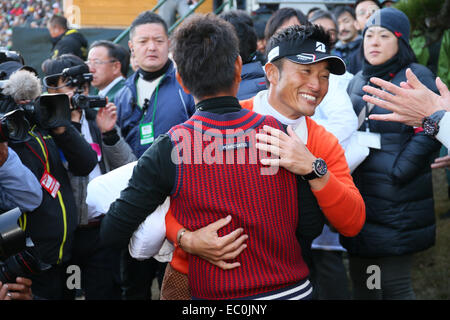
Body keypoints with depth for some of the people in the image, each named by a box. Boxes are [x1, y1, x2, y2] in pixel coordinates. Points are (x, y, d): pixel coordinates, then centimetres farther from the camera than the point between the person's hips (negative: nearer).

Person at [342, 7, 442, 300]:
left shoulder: (416, 77, -5)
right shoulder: (358, 81, 15)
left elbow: (429, 132, -15)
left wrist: (395, 174, -16)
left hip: (398, 204, -6)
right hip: (358, 198, 7)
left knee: (394, 285, -3)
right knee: (361, 283, 11)